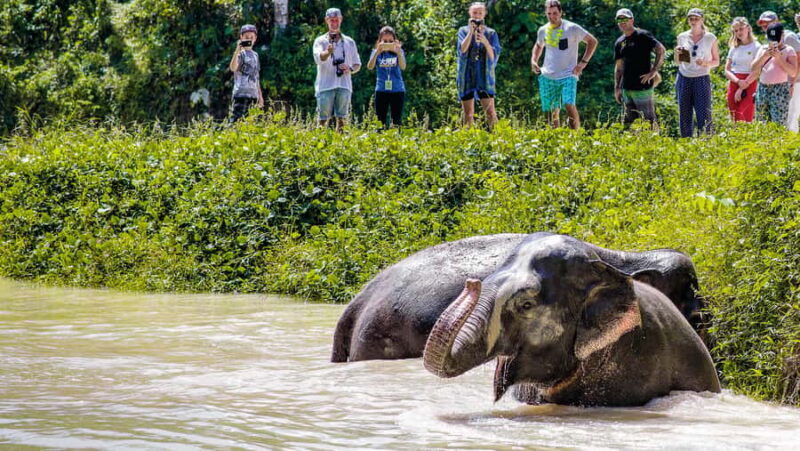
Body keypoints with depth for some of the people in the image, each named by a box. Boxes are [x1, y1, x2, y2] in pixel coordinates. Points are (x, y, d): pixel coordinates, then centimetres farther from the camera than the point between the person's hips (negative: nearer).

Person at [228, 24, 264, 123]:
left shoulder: (255, 55, 19)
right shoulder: (241, 53, -5)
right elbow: (233, 68, -26)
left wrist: (260, 95, 24)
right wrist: (237, 50, -33)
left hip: (253, 94, 8)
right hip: (241, 93, -8)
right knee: (237, 119, -16)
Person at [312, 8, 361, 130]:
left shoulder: (349, 42, 15)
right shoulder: (320, 41, 6)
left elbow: (357, 64, 19)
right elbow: (318, 58, -15)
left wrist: (350, 69, -5)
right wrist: (328, 52, -37)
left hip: (344, 86, 2)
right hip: (325, 86, -2)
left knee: (341, 120, -2)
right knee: (323, 120, -2)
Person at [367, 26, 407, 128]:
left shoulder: (398, 52, 2)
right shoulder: (377, 53, 4)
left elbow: (403, 67, -15)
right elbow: (370, 67, -13)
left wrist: (398, 52, -31)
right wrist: (377, 52, -27)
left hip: (397, 90, 0)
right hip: (381, 90, 0)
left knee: (396, 121, 0)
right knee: (380, 121, -2)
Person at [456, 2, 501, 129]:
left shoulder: (491, 33, 6)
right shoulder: (463, 31, 6)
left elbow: (494, 56, -2)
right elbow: (462, 50, -9)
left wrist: (485, 41, -18)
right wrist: (471, 32, -15)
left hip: (485, 76, 0)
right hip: (467, 76, 1)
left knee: (490, 112, -11)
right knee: (468, 114, 3)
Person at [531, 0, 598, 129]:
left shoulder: (572, 28, -6)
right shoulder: (543, 30, 8)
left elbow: (593, 41, 1)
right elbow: (538, 46, 29)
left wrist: (583, 62, -7)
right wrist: (533, 61, 10)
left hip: (568, 76, -4)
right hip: (547, 77, 4)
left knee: (569, 105, -22)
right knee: (552, 111, 4)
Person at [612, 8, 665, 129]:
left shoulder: (643, 36, -5)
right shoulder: (619, 43, 15)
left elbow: (661, 50, -14)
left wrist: (653, 71, -18)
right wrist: (617, 88, 13)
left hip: (643, 87, -7)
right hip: (626, 88, 7)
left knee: (648, 120, -7)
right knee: (629, 121, 9)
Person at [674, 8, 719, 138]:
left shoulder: (710, 38, 3)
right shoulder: (682, 37, 9)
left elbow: (716, 61, 7)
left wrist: (706, 63, -13)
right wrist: (677, 53, -5)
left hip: (702, 79, -3)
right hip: (684, 79, 3)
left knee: (704, 116, -9)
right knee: (684, 116, 3)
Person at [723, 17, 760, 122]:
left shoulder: (756, 47, -1)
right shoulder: (734, 48, 16)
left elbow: (756, 72, -8)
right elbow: (727, 71, 9)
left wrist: (742, 88, -12)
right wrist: (738, 81, -11)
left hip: (749, 85, -5)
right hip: (733, 84, 5)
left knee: (745, 117, -16)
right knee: (734, 117, 1)